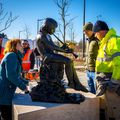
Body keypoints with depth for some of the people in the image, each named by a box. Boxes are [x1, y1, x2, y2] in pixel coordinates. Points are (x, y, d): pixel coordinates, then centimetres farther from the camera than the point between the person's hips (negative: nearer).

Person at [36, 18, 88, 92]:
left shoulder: (47, 35, 21)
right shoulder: (41, 37, -11)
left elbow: (53, 47, 20)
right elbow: (52, 47, -19)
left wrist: (63, 48, 2)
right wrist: (65, 51, -17)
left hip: (51, 55, 10)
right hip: (47, 56, -10)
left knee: (70, 62, -4)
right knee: (68, 61, -24)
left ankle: (77, 84, -4)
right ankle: (71, 83, -10)